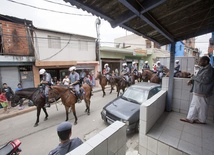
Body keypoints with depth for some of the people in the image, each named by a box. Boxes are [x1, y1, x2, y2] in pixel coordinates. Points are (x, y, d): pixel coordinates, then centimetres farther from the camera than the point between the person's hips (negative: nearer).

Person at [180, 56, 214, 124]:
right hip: (197, 90, 9)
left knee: (202, 106, 7)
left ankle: (202, 120, 25)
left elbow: (205, 80, -23)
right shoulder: (202, 68, 11)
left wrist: (194, 77, -14)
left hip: (202, 92, -9)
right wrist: (191, 80, -1)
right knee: (194, 104, 12)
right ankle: (190, 118, 22)